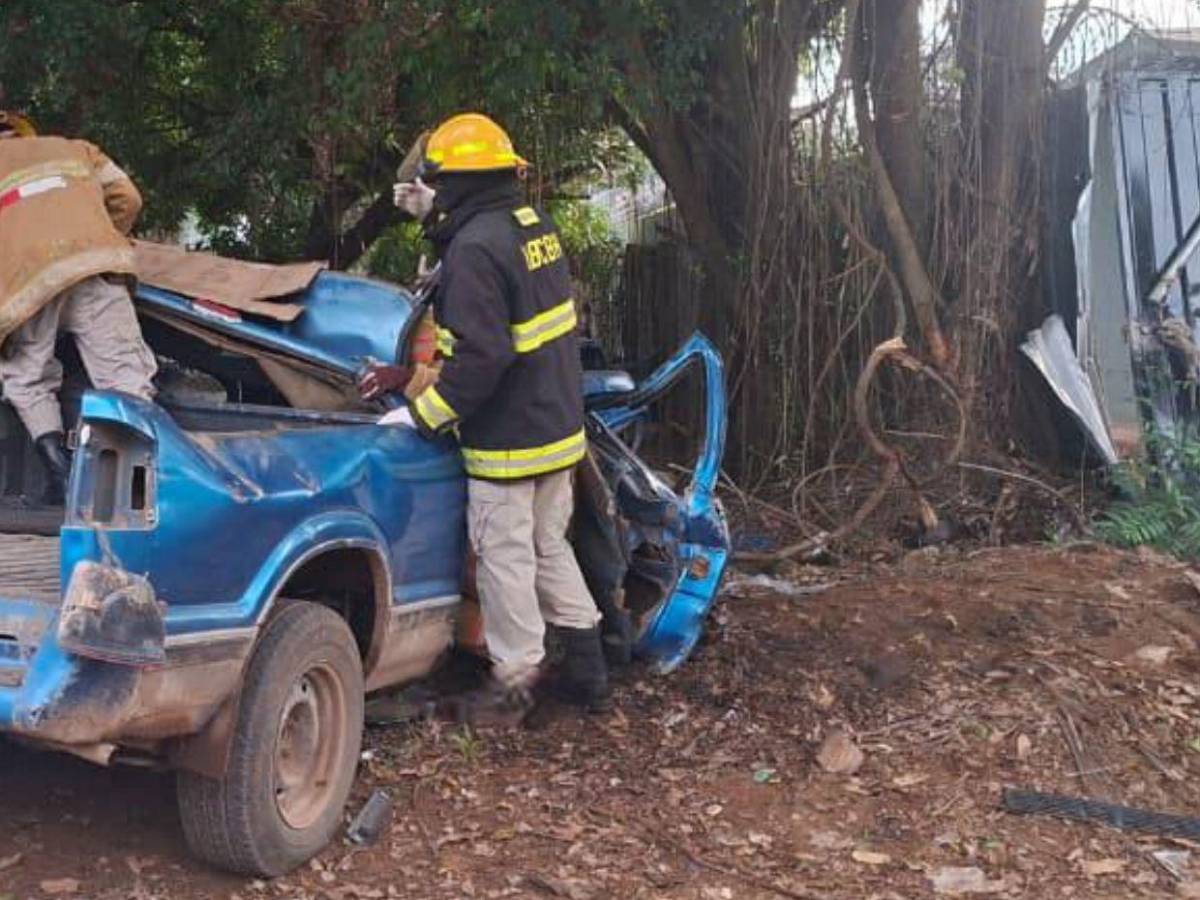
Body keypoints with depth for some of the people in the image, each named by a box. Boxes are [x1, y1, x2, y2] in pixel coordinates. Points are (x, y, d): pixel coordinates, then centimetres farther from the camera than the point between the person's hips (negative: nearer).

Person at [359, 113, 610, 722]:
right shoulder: (536, 227, 7)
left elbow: (480, 357, -26)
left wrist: (425, 414, -16)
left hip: (507, 439, -9)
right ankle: (588, 671, 27)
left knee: (505, 558, 5)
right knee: (550, 547, 20)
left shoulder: (475, 249, -21)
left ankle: (515, 680, 17)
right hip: (558, 425, 9)